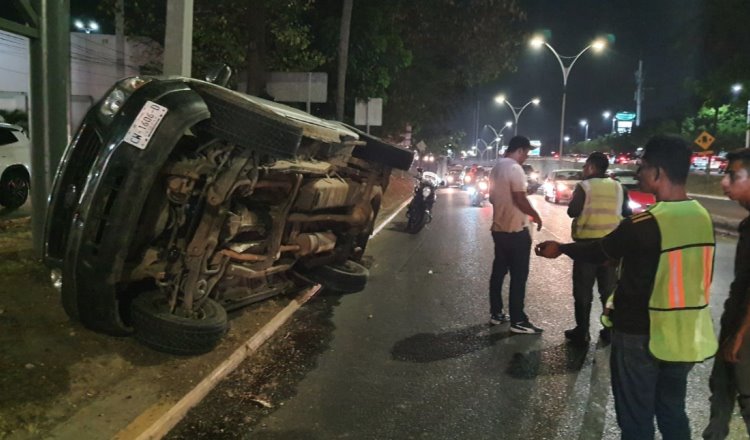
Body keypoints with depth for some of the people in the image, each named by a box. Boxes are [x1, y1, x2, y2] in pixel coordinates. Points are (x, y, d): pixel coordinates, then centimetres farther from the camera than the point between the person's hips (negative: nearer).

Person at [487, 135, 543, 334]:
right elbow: (520, 199, -22)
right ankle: (518, 321, 2)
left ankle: (496, 314, 21)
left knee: (499, 272, 14)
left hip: (499, 229, 9)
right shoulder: (515, 169, -17)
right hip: (516, 231, -9)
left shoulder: (496, 168, 12)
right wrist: (535, 215, -8)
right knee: (518, 276, -3)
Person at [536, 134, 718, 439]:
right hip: (686, 336, 7)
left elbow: (598, 252, -7)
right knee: (672, 413, 22)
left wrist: (560, 248, 10)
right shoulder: (702, 217, -1)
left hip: (641, 335, -6)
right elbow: (700, 275, 9)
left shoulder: (644, 224, -23)